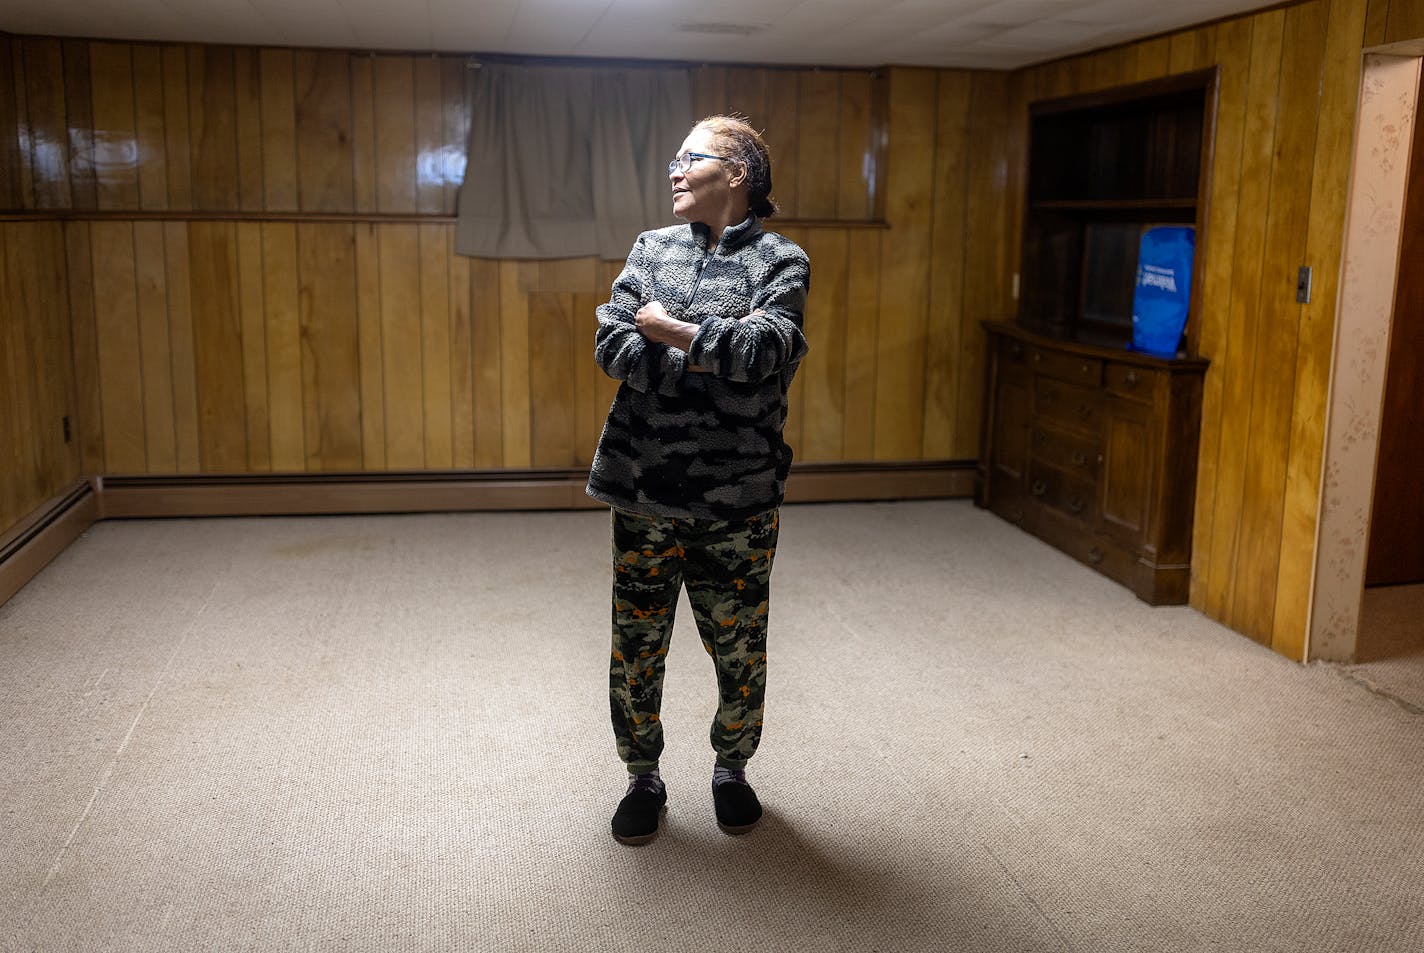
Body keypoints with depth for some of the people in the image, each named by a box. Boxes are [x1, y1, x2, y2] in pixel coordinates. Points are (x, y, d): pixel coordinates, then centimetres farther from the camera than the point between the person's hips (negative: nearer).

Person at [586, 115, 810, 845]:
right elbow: (611, 346, -5)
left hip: (739, 497, -2)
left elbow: (763, 350, -19)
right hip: (644, 489, 3)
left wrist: (667, 330, -11)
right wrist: (716, 360, -14)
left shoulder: (781, 261, 0)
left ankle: (731, 770, 36)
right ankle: (643, 777, 32)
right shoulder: (652, 247, 9)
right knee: (635, 647, 10)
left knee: (739, 649, 11)